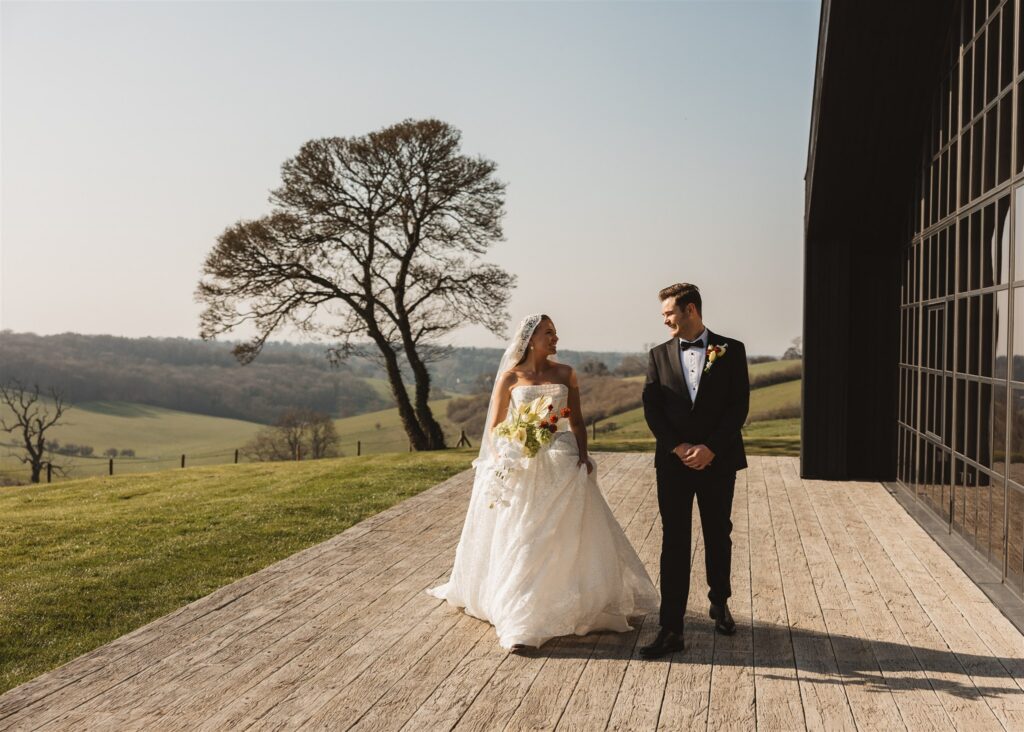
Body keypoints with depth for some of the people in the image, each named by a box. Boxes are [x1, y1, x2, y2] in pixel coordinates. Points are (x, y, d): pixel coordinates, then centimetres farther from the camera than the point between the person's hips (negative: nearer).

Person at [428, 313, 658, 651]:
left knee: (567, 540, 5)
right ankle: (520, 626, 6)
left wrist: (583, 455, -7)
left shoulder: (565, 373, 7)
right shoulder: (510, 377, 1)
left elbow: (577, 422, 9)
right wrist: (499, 459, -13)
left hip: (562, 465, 2)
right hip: (520, 468, -2)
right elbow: (494, 427, 4)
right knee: (519, 543, -1)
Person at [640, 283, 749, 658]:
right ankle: (671, 629, 1)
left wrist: (710, 448, -14)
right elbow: (652, 408, 0)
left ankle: (720, 603, 38)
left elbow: (739, 405, -5)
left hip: (718, 460, -1)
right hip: (673, 462, 1)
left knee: (718, 536, 14)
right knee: (674, 542, -1)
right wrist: (678, 447, -12)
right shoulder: (659, 355, 6)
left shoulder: (731, 350, 0)